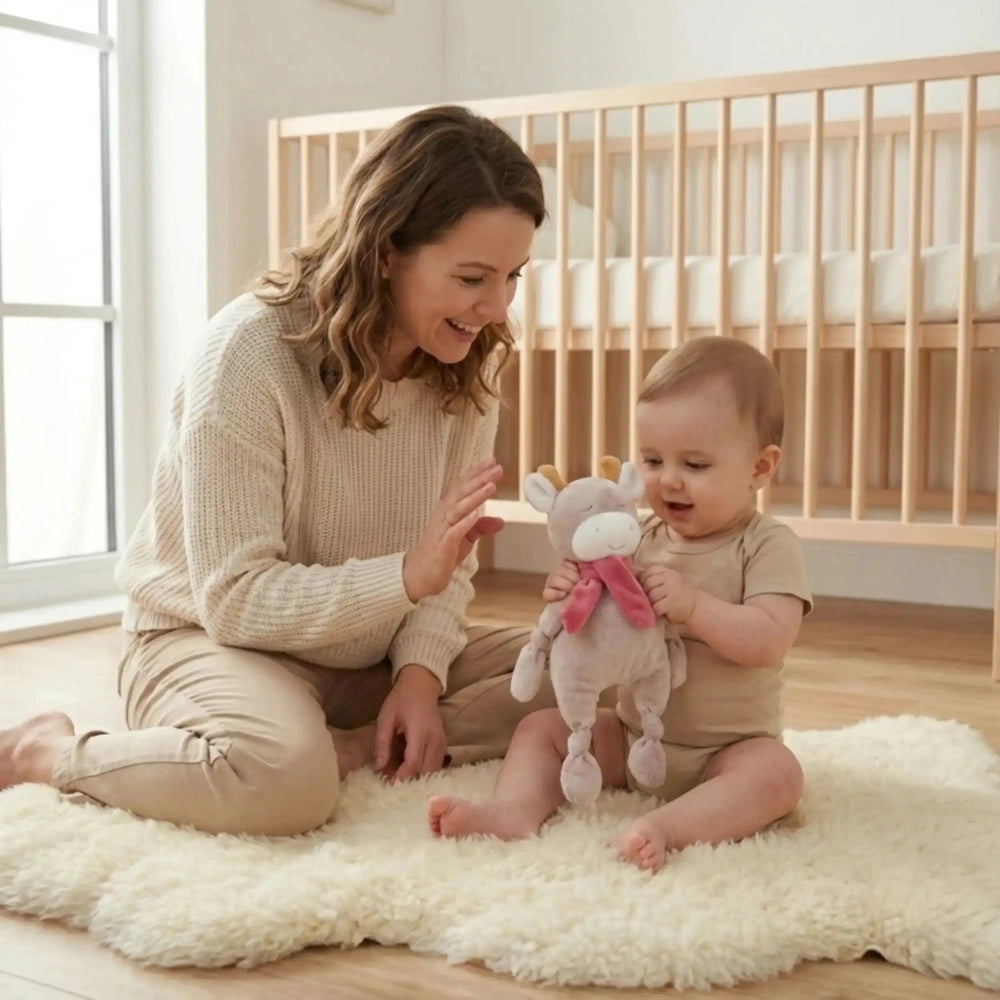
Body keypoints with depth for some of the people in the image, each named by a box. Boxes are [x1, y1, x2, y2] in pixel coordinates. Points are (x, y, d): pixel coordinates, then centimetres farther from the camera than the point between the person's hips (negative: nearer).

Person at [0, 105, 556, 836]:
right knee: (283, 775, -37)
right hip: (212, 638, -5)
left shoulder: (467, 364, -7)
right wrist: (406, 576, -35)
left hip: (370, 653, 5)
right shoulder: (251, 352, -24)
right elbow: (235, 598, -25)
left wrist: (420, 668, -23)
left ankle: (353, 746, -18)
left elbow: (449, 568, -4)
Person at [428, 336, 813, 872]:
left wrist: (692, 603, -35)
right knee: (541, 727, -4)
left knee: (776, 771, -33)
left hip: (728, 748, -5)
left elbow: (769, 640, -24)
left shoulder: (768, 545, -11)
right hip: (630, 735, 5)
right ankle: (514, 809, -27)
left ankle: (664, 826, -47)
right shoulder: (639, 538, 1)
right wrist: (571, 596, -18)